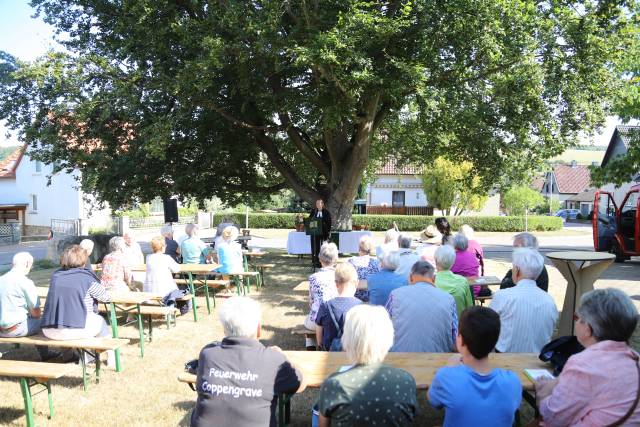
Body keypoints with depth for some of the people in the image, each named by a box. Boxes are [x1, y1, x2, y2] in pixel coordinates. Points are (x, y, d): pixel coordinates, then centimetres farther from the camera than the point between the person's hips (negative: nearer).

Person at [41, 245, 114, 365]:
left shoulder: (56, 276, 8)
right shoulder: (86, 277, -6)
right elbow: (106, 297, 5)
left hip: (49, 332, 5)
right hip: (76, 330, -5)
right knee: (100, 321, 24)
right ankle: (110, 357, 33)